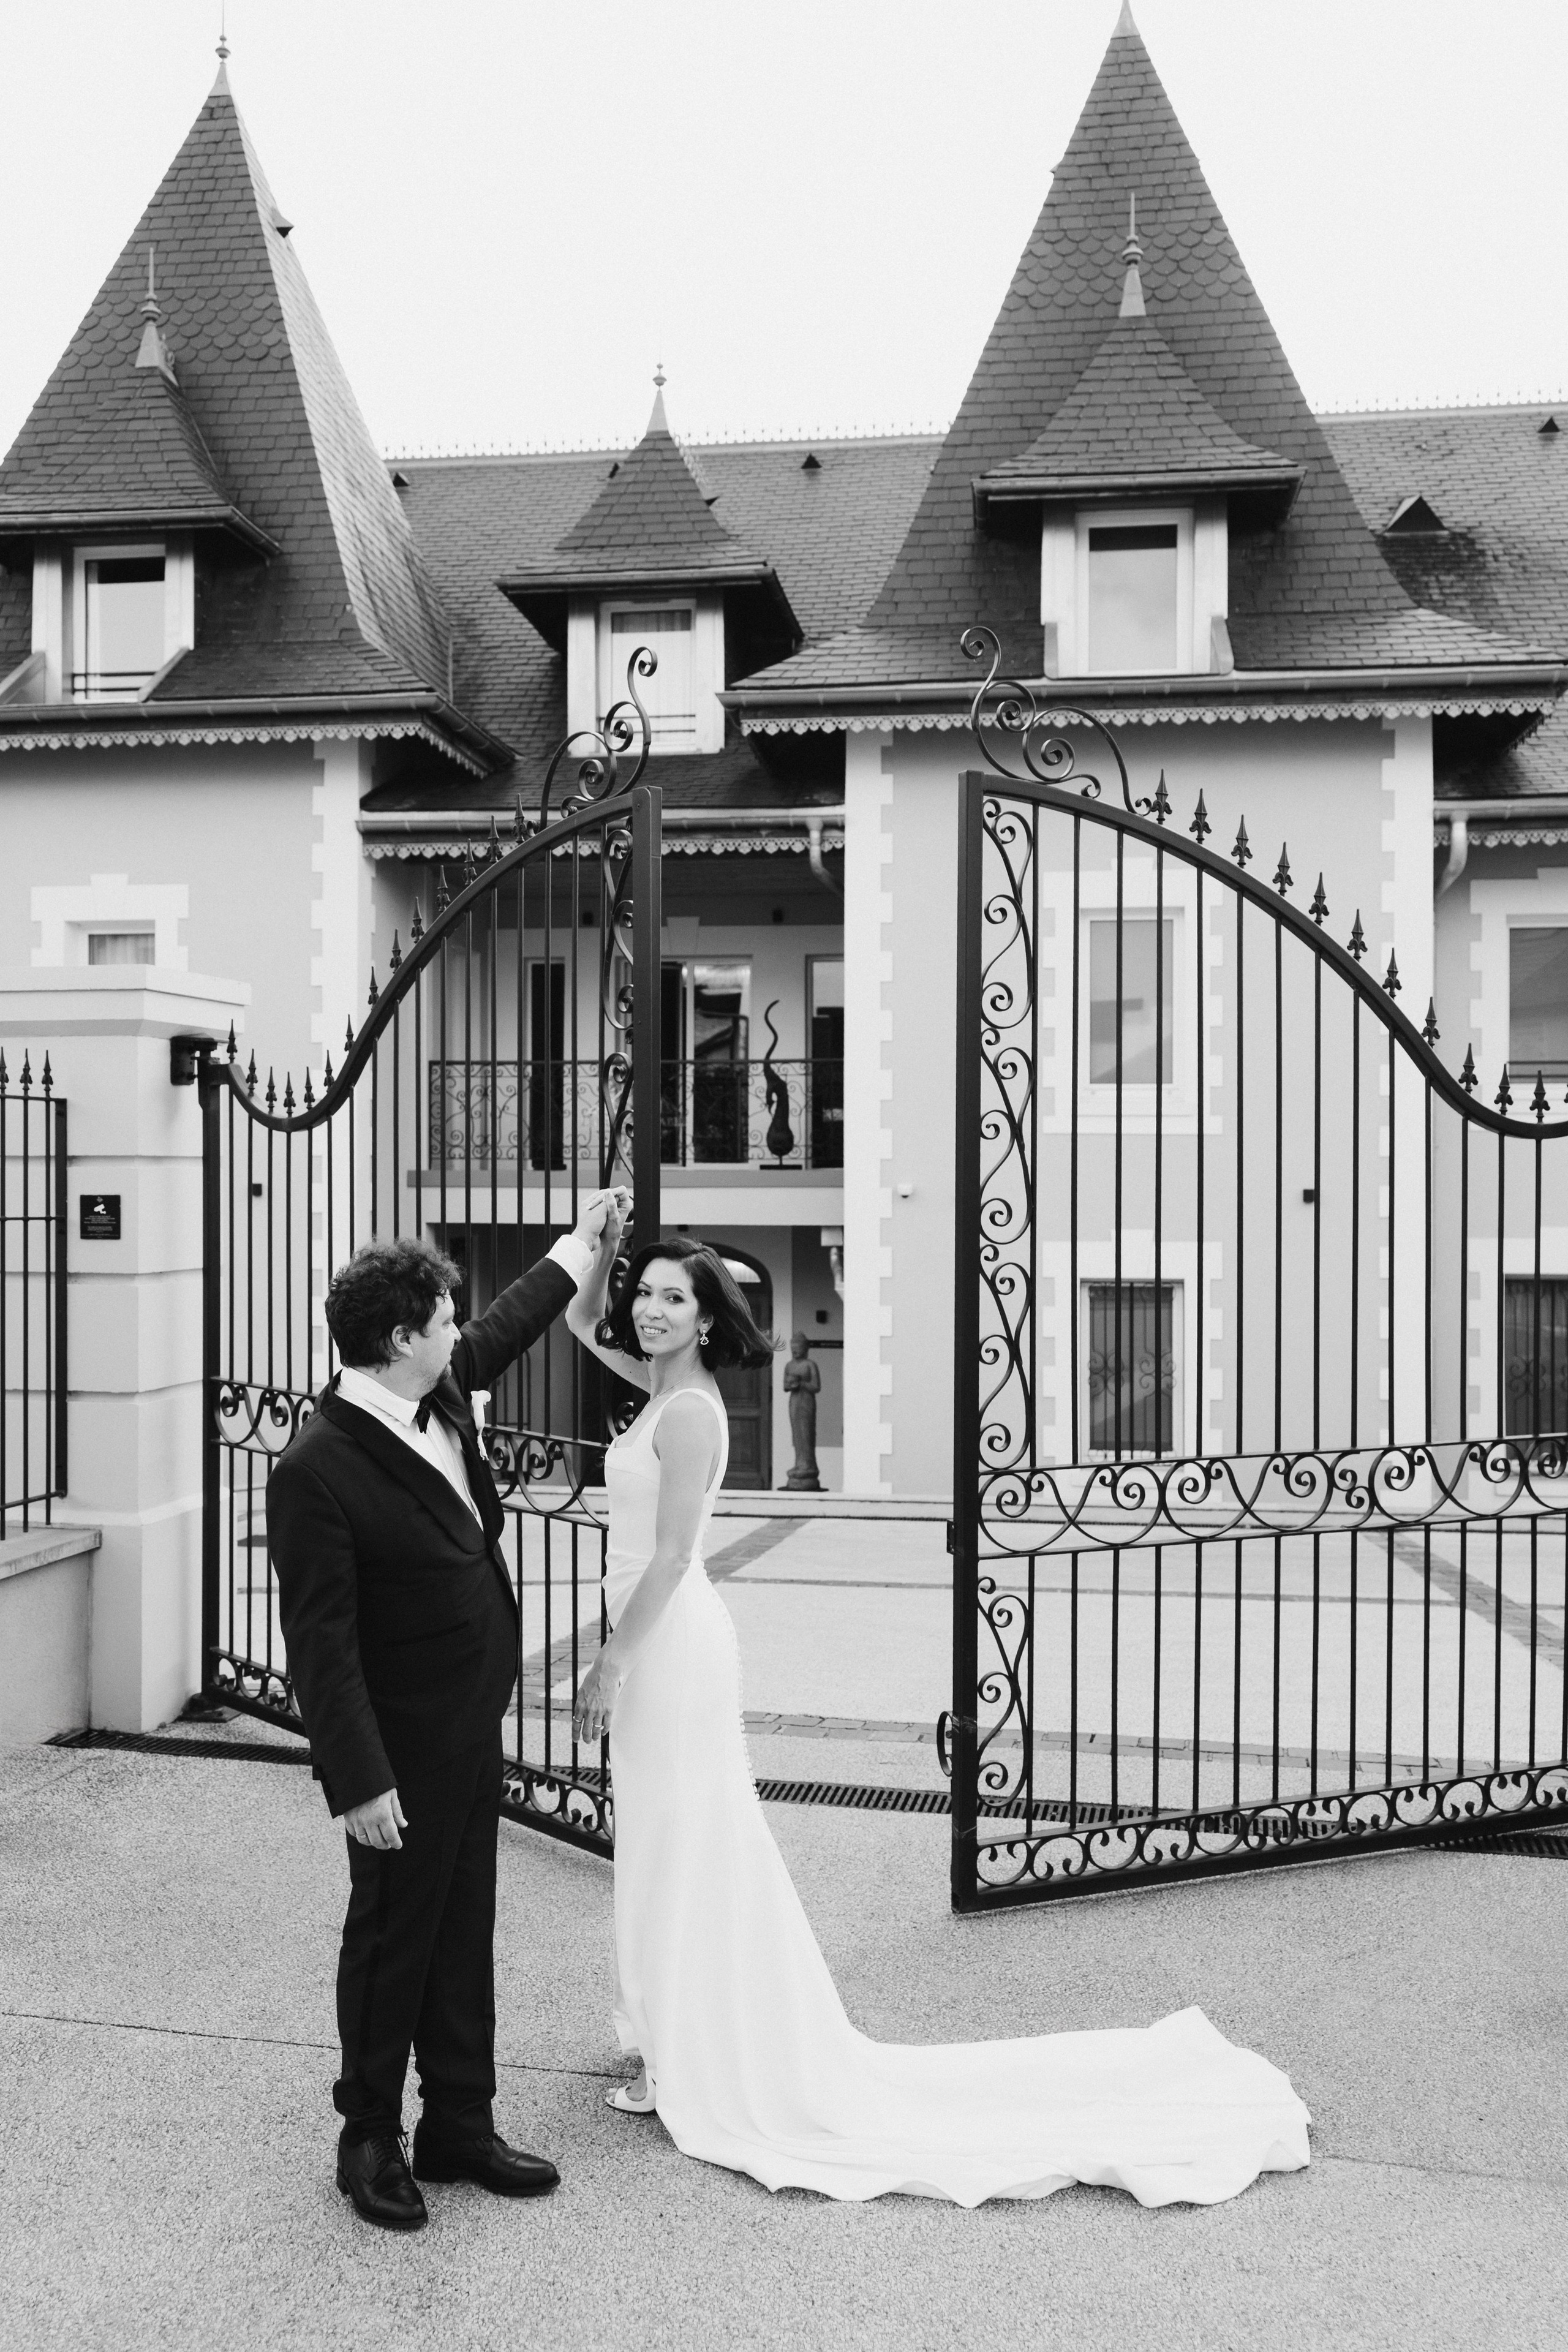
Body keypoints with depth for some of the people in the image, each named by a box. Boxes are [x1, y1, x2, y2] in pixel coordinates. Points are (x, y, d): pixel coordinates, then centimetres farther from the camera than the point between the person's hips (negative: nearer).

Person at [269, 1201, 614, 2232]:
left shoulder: (441, 1395, 1)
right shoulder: (319, 1469, -23)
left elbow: (509, 1327, 21)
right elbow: (320, 1638, -22)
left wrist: (581, 1242, 32)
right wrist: (360, 1780, -22)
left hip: (473, 1732, 8)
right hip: (403, 1749, -8)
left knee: (465, 1933, 17)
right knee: (392, 1940, 9)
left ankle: (461, 2125, 32)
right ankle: (371, 2141, 28)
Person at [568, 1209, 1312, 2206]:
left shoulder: (687, 1410, -19)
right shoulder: (667, 1384, 6)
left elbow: (669, 1558, -20)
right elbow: (582, 1325, 21)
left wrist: (609, 1665, -16)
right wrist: (605, 1250, 4)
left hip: (672, 1643, -9)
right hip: (661, 1639, 9)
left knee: (683, 1851, 3)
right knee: (670, 1851, 18)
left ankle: (697, 2063, 17)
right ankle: (685, 2047, 32)